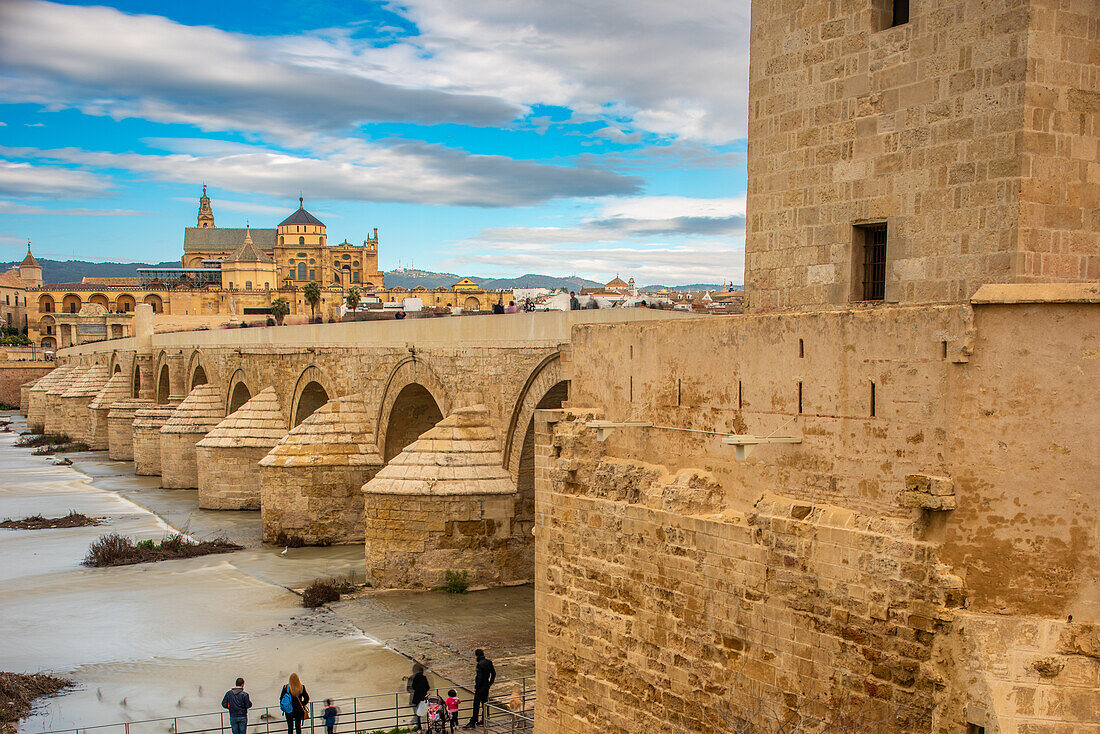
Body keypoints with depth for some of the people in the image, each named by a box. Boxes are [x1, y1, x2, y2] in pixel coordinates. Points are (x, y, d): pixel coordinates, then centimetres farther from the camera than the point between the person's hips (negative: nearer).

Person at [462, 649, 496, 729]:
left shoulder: (480, 664, -22)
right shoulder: (489, 662, 3)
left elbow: (480, 677, -24)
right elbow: (493, 673, 11)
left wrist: (476, 687, -14)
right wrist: (490, 683, 19)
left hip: (481, 687, -8)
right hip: (487, 686, 8)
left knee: (476, 705, -2)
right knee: (485, 702, 18)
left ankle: (472, 723, 1)